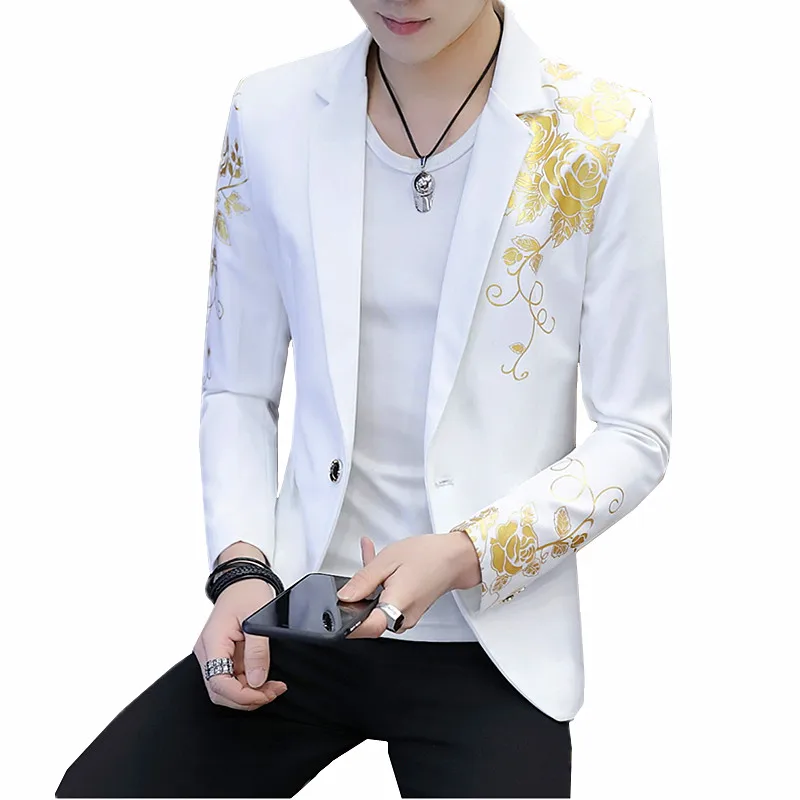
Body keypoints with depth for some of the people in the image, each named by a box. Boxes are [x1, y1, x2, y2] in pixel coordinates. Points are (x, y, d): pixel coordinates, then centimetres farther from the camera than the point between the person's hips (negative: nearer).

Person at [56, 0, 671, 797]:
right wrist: (242, 567, -9)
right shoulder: (270, 115, 0)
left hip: (489, 646, -2)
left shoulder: (601, 135, -8)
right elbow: (237, 391, 8)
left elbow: (635, 435, -4)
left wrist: (465, 553, -18)